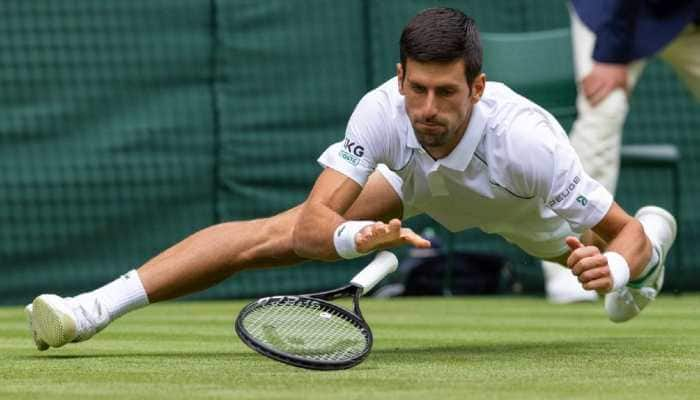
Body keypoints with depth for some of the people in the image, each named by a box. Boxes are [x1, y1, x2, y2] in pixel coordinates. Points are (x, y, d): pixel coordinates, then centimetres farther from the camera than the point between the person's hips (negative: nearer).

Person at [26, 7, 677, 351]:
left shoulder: (526, 140, -45)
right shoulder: (383, 110, -39)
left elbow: (623, 233, -35)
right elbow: (312, 223, -43)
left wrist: (613, 267, -59)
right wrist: (355, 235, -66)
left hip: (535, 209, 0)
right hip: (421, 183, 1)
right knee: (279, 232, -17)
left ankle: (659, 232, 67)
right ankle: (93, 309, -15)